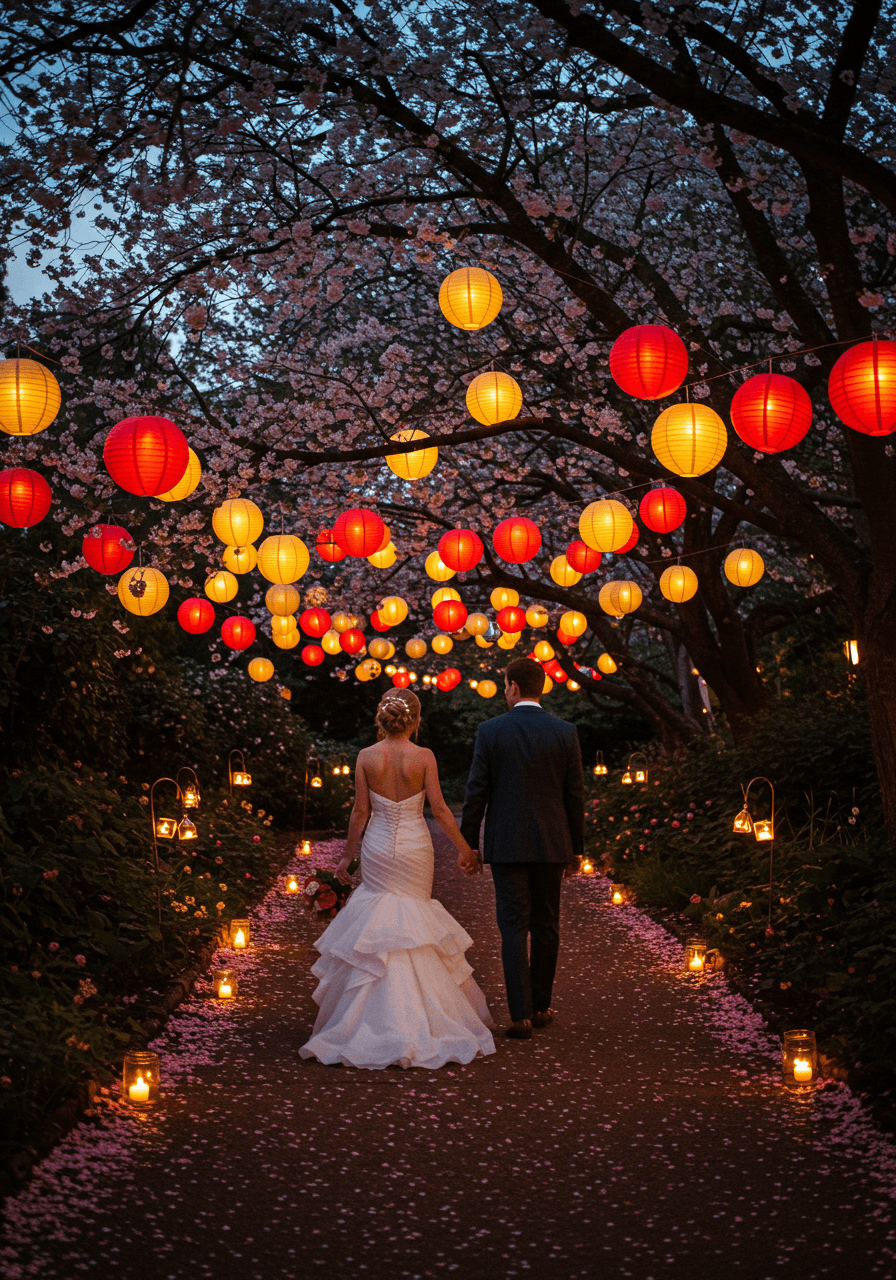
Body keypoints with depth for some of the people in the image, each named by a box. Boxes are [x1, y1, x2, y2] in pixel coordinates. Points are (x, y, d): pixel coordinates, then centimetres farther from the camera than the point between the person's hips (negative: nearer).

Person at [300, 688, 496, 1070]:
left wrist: (348, 854, 7)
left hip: (377, 847, 1)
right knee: (411, 920, 12)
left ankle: (384, 1013, 3)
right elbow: (439, 810, -8)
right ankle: (412, 1014, 9)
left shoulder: (366, 757, -5)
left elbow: (360, 811, -3)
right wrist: (464, 848, 2)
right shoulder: (424, 756, -9)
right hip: (415, 848, -1)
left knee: (379, 920, 12)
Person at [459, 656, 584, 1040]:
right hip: (551, 844, 2)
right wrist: (576, 848, 10)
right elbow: (574, 796, 1)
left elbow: (476, 793, -5)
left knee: (514, 929, 0)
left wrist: (468, 844, 4)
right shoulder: (565, 732, -1)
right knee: (545, 926, 13)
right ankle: (540, 1007, 22)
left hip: (506, 845, -2)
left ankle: (521, 1015, -5)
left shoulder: (490, 731, -6)